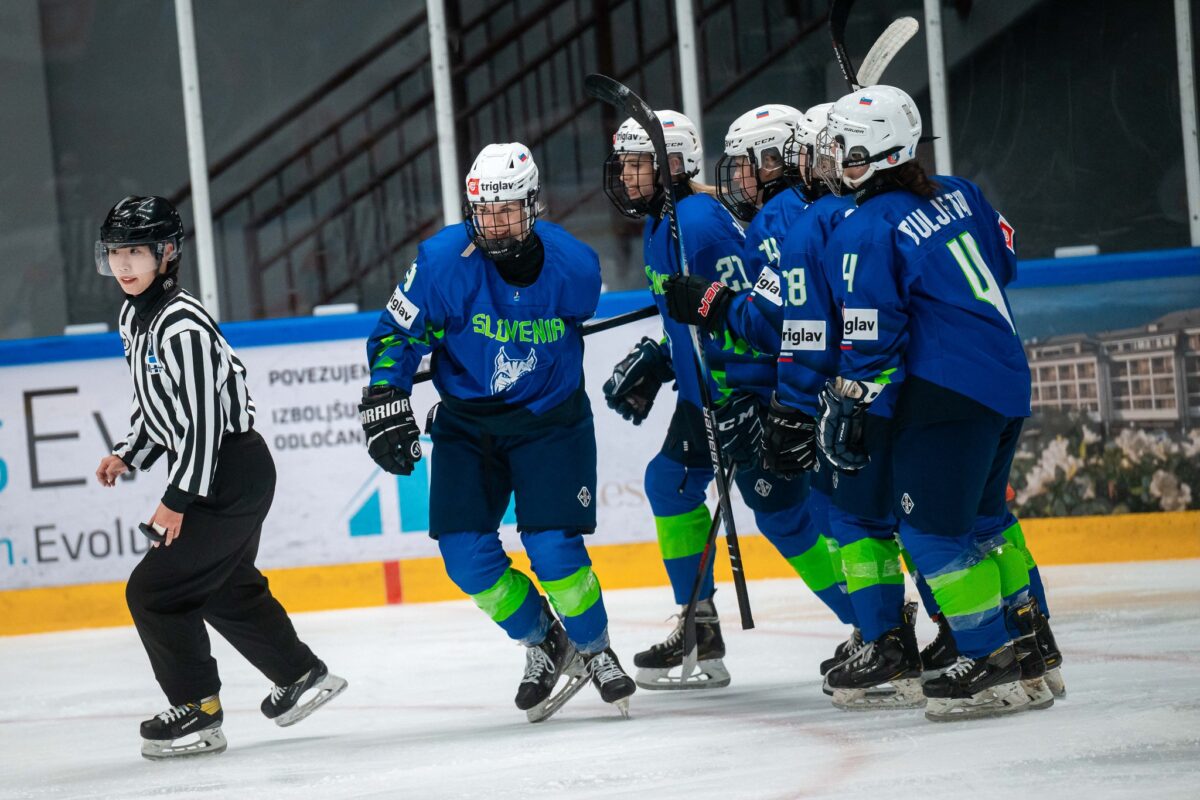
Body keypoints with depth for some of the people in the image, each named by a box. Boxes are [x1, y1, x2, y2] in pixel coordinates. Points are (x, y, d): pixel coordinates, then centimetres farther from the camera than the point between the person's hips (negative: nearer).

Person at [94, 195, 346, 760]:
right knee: (225, 589, 22)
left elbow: (203, 417, -24)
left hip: (231, 474, -10)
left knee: (154, 588, -9)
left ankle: (198, 711, 0)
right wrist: (128, 455, 11)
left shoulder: (182, 325, -23)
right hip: (211, 475, 10)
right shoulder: (134, 318, 8)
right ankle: (303, 676, 37)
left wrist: (178, 498, -22)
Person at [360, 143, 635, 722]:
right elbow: (397, 333, -10)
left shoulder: (573, 265, -15)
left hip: (549, 419, -1)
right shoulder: (443, 260, -19)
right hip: (467, 423, 1)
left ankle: (595, 650, 13)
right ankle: (544, 645, 16)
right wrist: (384, 407, -21)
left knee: (553, 548, -14)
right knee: (466, 554, -9)